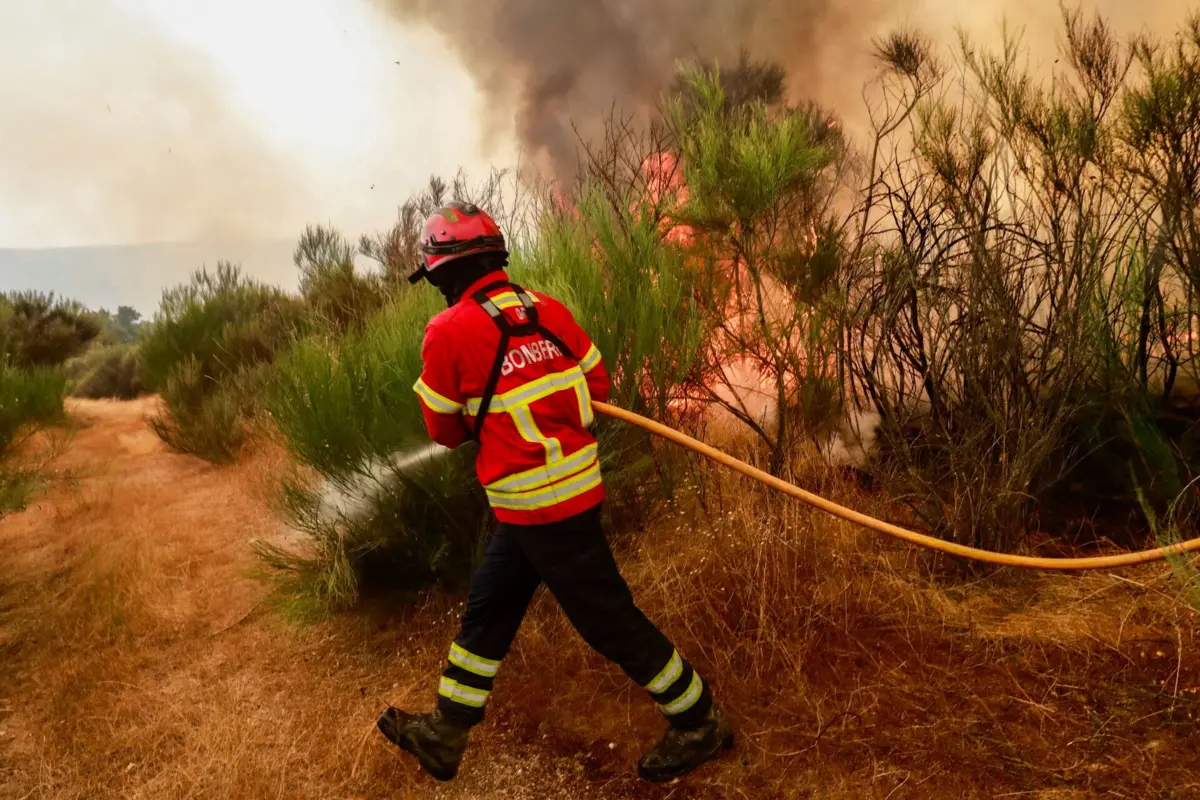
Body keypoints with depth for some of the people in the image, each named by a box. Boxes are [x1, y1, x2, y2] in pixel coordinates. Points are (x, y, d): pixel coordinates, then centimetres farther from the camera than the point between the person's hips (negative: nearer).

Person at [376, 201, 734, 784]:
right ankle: (445, 734, 33)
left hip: (536, 505, -8)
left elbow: (445, 431, -3)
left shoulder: (449, 332, -15)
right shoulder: (547, 309, 2)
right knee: (487, 608, 18)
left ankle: (699, 723, 22)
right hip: (575, 485, 8)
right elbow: (598, 387, 10)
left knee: (608, 619, 6)